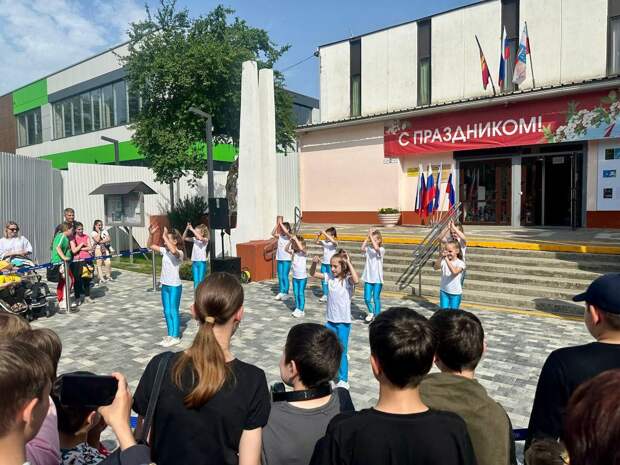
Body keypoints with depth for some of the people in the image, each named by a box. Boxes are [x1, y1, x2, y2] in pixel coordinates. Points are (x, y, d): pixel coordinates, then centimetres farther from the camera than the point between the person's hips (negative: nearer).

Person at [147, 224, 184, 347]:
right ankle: (170, 335, 24)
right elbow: (150, 245, 10)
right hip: (165, 285, 8)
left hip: (175, 286, -8)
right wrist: (151, 234, -7)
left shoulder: (179, 253, -16)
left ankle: (175, 337, 10)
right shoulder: (164, 250, 6)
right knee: (167, 311, 13)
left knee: (174, 311, 0)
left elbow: (173, 251, -40)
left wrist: (165, 236, -32)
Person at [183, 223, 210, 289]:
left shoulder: (205, 240, -8)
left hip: (202, 263, -5)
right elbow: (184, 238, 7)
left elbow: (200, 238, -31)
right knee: (196, 281, 8)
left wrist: (192, 229, -26)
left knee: (201, 281, -3)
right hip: (194, 262, 5)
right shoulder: (194, 239, 8)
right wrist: (187, 229, -7)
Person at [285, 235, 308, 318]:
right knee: (296, 294, 11)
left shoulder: (303, 253, -11)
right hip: (295, 277, 6)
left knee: (301, 294, -2)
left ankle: (301, 310, 5)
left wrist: (296, 239, -26)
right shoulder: (294, 252, 4)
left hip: (302, 277, -5)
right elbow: (286, 249, -5)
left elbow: (301, 248, -31)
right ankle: (297, 308, 22)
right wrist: (290, 241, -14)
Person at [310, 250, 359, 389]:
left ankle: (343, 380, 14)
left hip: (343, 322, -6)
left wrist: (349, 263, -31)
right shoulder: (330, 277, 2)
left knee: (342, 352, 1)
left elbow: (356, 280, -37)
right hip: (331, 320, 6)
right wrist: (314, 263, -13)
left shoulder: (347, 279, -14)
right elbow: (313, 274, 6)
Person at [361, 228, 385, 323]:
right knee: (367, 298, 2)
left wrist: (371, 235, -25)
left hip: (377, 279, -3)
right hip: (368, 278, 3)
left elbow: (376, 248, -29)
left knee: (376, 298, 3)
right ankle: (371, 312, 28)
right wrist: (367, 237, -17)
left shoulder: (381, 250, -7)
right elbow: (362, 248, -18)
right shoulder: (368, 249, 3)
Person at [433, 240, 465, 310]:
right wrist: (441, 257, -29)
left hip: (455, 293, -2)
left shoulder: (460, 263, -12)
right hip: (444, 291, 2)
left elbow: (454, 271, -31)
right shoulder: (443, 261, -4)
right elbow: (435, 267, -20)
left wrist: (447, 259, -33)